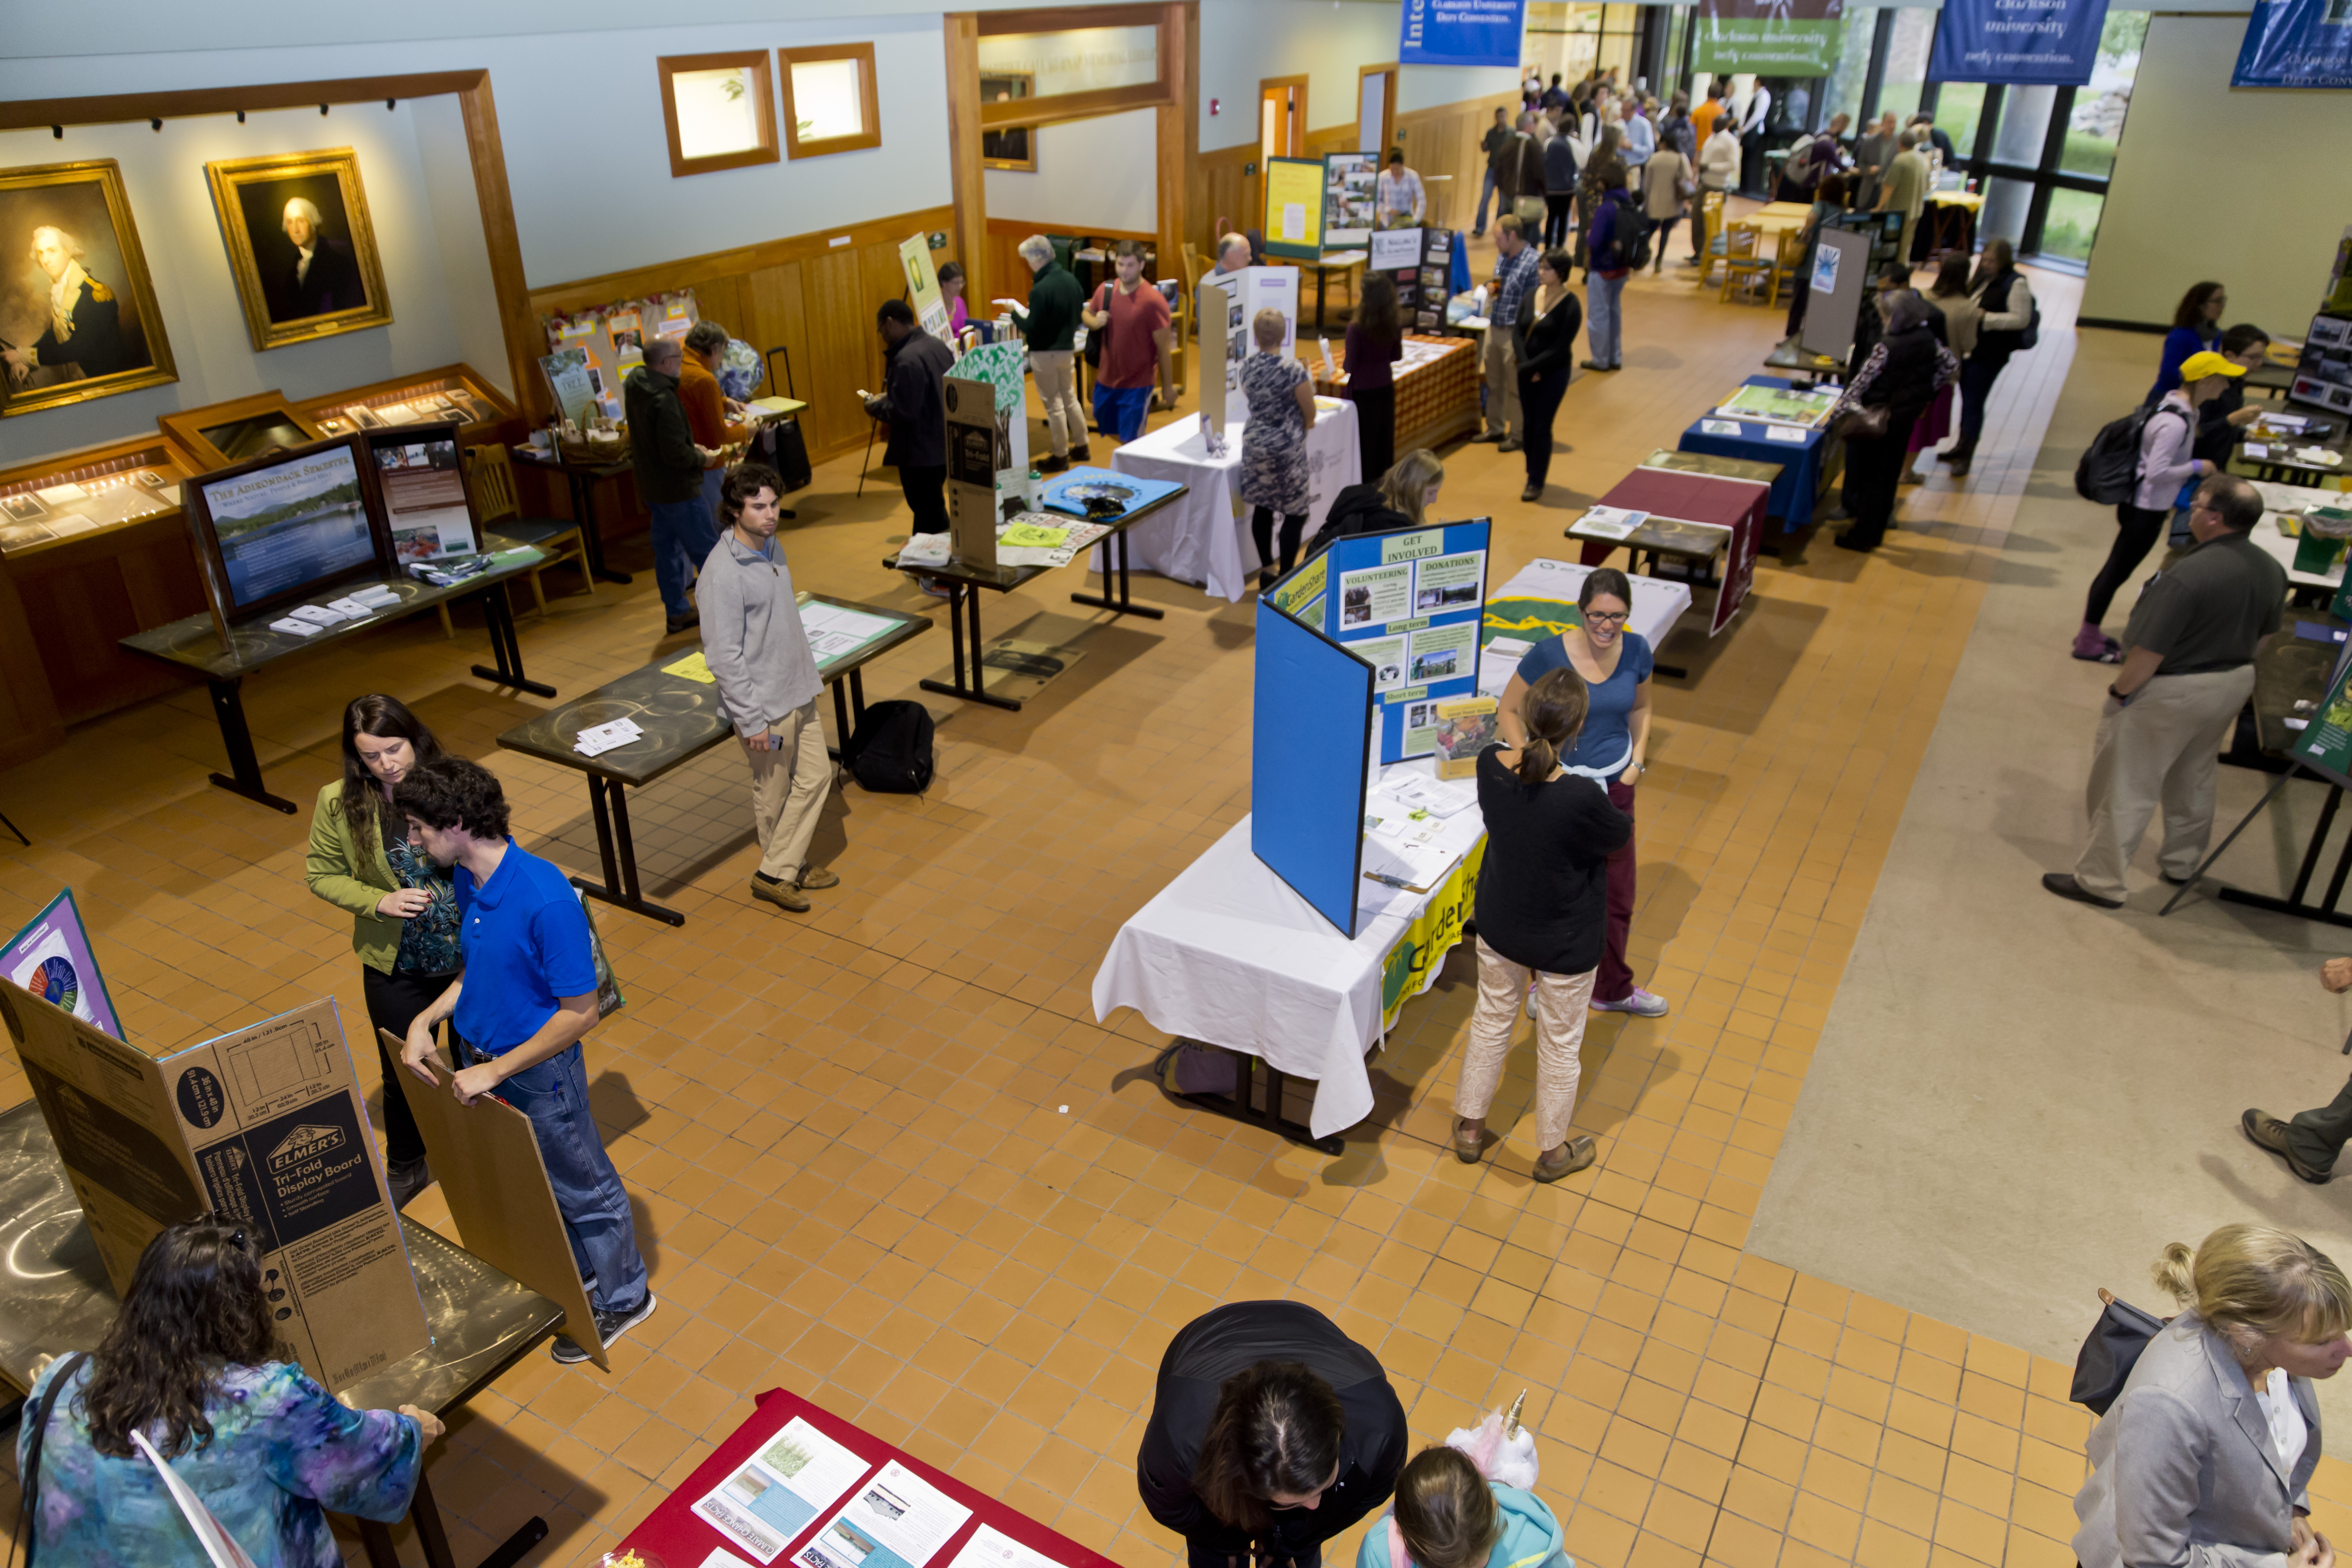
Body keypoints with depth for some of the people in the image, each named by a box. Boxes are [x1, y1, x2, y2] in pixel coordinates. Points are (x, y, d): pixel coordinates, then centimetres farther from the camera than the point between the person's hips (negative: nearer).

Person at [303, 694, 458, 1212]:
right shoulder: (340, 804, -13)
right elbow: (322, 876, 0)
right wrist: (380, 902, -18)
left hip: (470, 954, -1)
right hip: (396, 967, 1)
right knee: (403, 1074, 17)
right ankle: (405, 1169, 43)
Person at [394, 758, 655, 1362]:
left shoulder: (546, 900, -33)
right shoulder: (467, 881, -6)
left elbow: (580, 1012, -26)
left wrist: (495, 1072, -23)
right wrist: (426, 1021, -4)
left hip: (539, 1073, -8)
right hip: (479, 1057, 8)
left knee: (582, 1189, 12)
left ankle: (623, 1299, 34)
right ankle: (573, 1273, 49)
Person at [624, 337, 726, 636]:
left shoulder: (635, 384, 2)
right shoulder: (664, 400, -27)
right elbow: (675, 455, -27)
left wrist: (690, 446, 7)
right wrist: (703, 458, -9)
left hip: (651, 486, 9)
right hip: (678, 489, -9)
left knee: (667, 548, 15)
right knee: (708, 551, 2)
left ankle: (677, 614, 24)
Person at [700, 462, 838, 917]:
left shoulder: (770, 546, 4)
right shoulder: (723, 573, -23)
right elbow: (725, 654, -23)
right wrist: (751, 720, -21)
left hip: (797, 692, 9)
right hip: (764, 705, -9)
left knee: (817, 776, 12)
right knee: (774, 793, 7)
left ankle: (783, 869, 24)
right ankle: (776, 874, 27)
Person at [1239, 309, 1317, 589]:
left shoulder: (1246, 367, -2)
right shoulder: (1293, 370, -19)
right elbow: (1310, 414, -9)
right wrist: (1303, 425, 13)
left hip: (1255, 443, 6)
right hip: (1287, 447, -5)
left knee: (1262, 508, 15)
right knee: (1295, 512, 6)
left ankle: (1267, 570, 21)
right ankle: (1286, 575, 7)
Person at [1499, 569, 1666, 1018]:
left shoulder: (1636, 651, -8)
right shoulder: (1549, 655, -21)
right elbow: (1508, 711, -10)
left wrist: (1638, 760, 0)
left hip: (1616, 784, 4)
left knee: (1617, 895, 16)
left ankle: (1612, 989, 38)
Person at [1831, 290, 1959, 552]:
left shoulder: (1886, 347, -22)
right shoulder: (1929, 341, -2)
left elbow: (1862, 382, -21)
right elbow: (1952, 366, 9)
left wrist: (1840, 410, -16)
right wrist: (1928, 390, 15)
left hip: (1879, 420, -7)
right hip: (1908, 418, 7)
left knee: (1870, 477, 4)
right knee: (1890, 476, 17)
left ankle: (1864, 535, 11)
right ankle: (1877, 531, 28)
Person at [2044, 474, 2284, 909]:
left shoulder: (2190, 574, -30)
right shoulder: (2272, 571, -3)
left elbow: (2150, 648, -27)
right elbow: (2263, 636, 11)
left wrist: (2120, 691, -14)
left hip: (2171, 692, -8)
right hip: (2234, 686, 8)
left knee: (2126, 788, 3)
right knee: (2194, 780, 26)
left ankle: (2101, 881, 11)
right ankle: (2182, 863, 43)